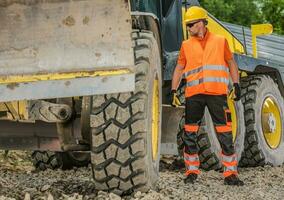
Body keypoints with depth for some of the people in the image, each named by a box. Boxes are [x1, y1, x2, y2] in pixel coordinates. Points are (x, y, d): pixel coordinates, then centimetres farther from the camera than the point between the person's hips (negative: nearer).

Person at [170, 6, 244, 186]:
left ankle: (230, 173, 4)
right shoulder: (186, 45, 13)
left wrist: (236, 85, 5)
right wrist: (174, 91, 6)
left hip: (217, 93, -2)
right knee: (190, 134, 2)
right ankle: (192, 171, 14)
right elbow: (179, 68, 14)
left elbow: (231, 63, 14)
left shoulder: (220, 41, 10)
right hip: (194, 94, 2)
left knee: (225, 134, -3)